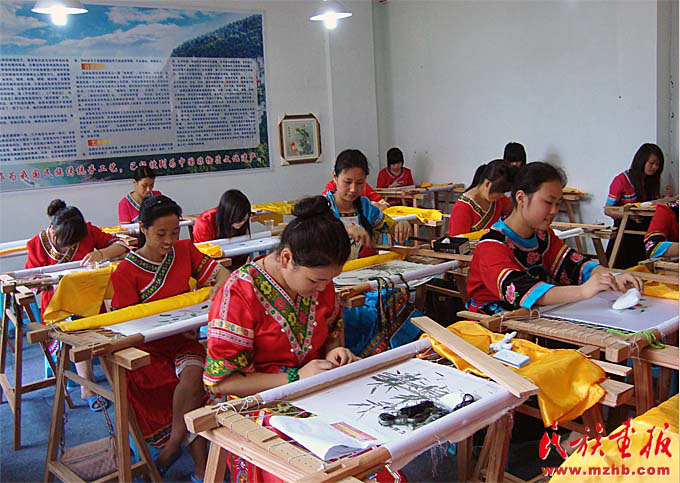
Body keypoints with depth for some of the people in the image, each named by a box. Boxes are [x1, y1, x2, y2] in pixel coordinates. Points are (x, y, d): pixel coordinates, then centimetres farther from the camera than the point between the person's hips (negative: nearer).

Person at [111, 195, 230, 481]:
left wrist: (218, 288, -18)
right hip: (148, 347, -3)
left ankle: (171, 446, -11)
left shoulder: (184, 250, 7)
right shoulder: (126, 272, -6)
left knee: (194, 373, -30)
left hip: (183, 339, 3)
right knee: (193, 383, -28)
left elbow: (222, 274, 7)